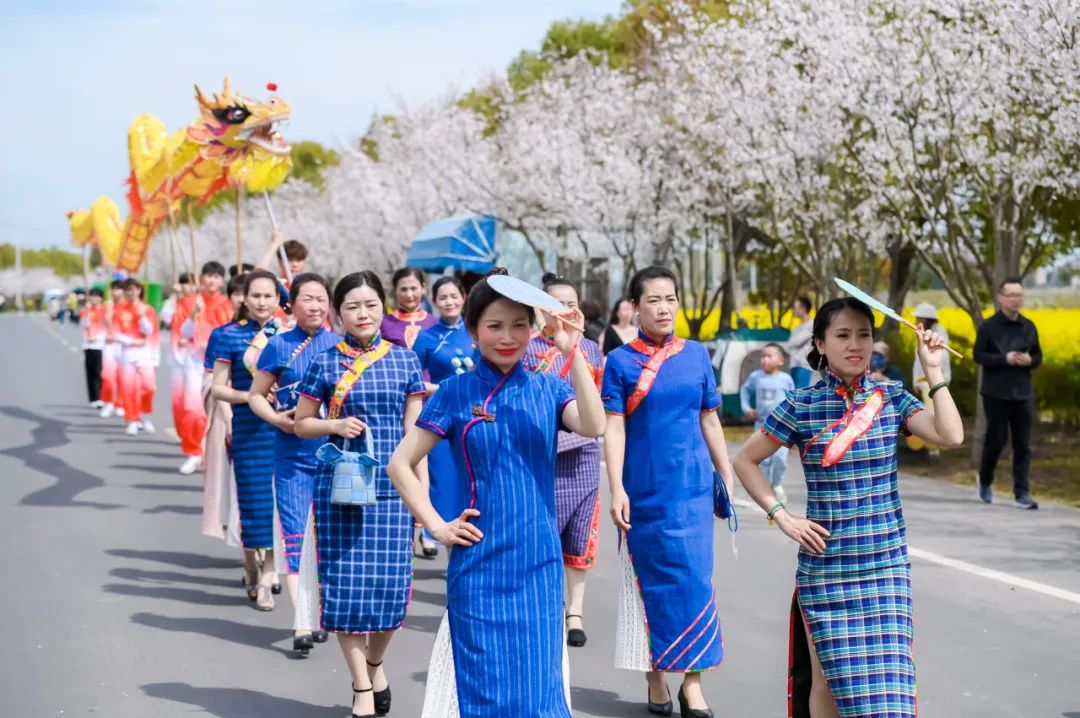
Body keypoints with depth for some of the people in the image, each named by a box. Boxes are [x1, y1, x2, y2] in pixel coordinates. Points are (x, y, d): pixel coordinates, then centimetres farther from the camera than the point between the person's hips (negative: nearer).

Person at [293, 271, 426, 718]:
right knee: (345, 582, -1)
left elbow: (413, 430, 6)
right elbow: (301, 423, 9)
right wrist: (336, 426, -11)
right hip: (340, 485, 0)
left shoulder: (404, 360, 5)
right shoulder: (326, 364, 2)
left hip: (391, 487, 1)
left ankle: (375, 664, 27)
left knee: (390, 582, -2)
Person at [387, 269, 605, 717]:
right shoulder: (456, 392, -1)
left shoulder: (548, 389, 3)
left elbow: (594, 427, -17)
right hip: (479, 561, -1)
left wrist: (572, 353, -23)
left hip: (538, 562, 1)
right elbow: (401, 464, 2)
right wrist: (435, 525, -5)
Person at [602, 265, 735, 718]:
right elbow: (614, 428, -5)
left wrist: (727, 477, 10)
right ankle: (656, 680, 14)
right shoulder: (621, 362, -2)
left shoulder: (696, 355, 6)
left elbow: (710, 421, 11)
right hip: (644, 488, -2)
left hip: (692, 485, 2)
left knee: (695, 579, -2)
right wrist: (616, 489, -12)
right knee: (650, 580, 4)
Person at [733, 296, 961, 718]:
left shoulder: (891, 398, 2)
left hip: (887, 565, 1)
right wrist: (782, 517, -4)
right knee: (828, 677, 6)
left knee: (888, 679, -2)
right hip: (825, 567, -1)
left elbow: (951, 436, -13)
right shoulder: (802, 406, -4)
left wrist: (933, 370, -11)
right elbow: (746, 461, 4)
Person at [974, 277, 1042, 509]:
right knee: (996, 440, 2)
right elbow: (978, 356, -7)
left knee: (1023, 446, 1)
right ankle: (985, 481, 27)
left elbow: (1038, 357, 13)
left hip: (1023, 394, 3)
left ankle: (1022, 493, 3)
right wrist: (1005, 359, -19)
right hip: (996, 394, -3)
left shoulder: (1029, 327, 7)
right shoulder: (989, 326, -4)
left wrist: (1029, 361, -10)